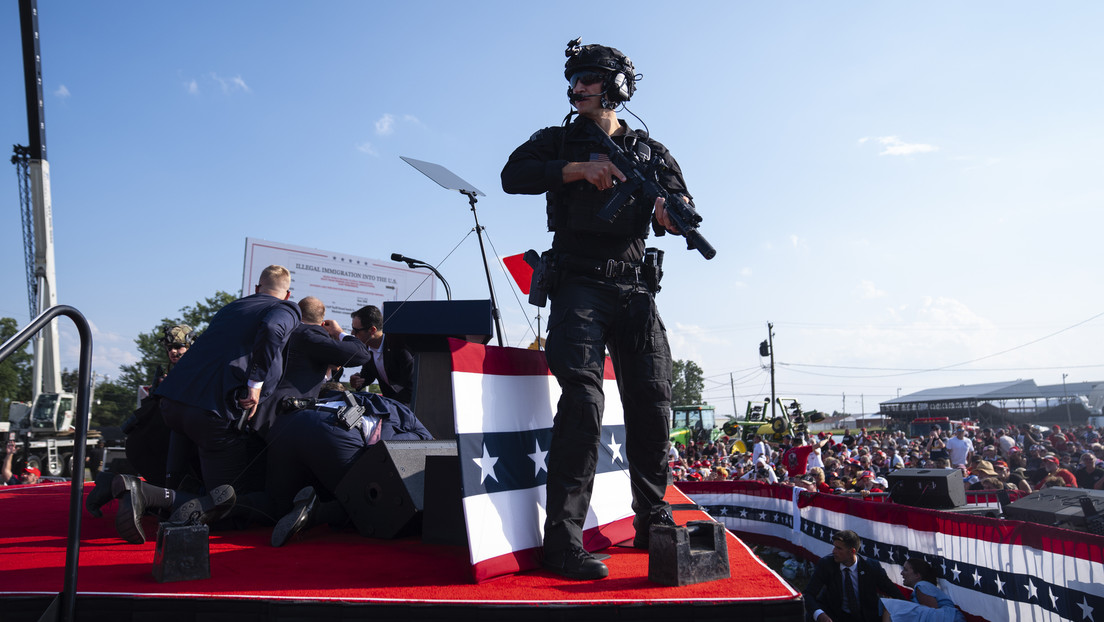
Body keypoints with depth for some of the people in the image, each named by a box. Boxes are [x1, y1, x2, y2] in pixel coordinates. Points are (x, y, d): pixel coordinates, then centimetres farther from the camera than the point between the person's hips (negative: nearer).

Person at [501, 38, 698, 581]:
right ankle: (562, 539, -17)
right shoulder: (560, 140, 13)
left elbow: (681, 204, 10)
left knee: (653, 401, 0)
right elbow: (513, 176, -4)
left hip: (635, 290, 3)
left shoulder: (649, 151, 18)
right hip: (580, 285, -3)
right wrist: (579, 169, -15)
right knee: (583, 395, -18)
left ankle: (652, 521, 17)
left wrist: (672, 211, -15)